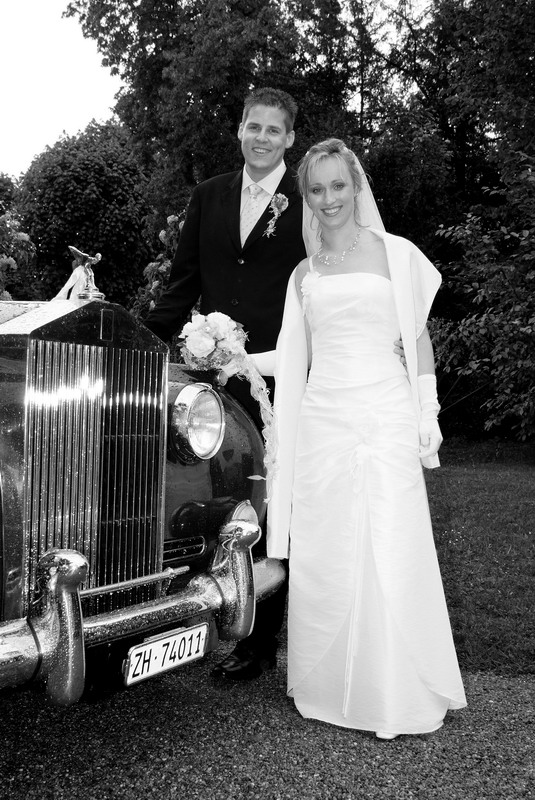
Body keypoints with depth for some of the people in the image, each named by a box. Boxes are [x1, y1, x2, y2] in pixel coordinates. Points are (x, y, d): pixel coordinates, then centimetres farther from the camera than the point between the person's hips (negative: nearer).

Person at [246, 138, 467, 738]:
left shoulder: (396, 253, 7)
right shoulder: (304, 273, 15)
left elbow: (419, 338, 7)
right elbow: (293, 355, 15)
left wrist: (428, 414, 2)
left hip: (386, 417, -3)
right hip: (322, 419, 3)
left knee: (391, 554, -3)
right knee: (321, 556, 3)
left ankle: (398, 696, 13)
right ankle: (328, 687, 18)